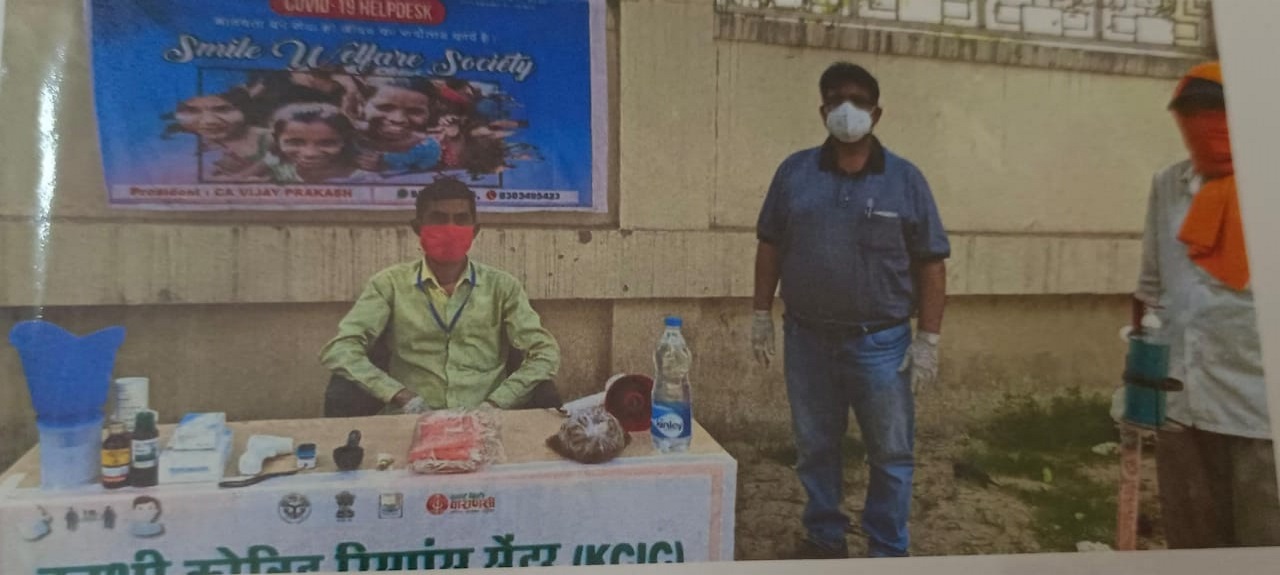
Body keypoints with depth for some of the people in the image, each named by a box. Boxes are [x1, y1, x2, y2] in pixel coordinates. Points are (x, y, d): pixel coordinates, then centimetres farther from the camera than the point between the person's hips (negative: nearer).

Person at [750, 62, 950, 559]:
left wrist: (929, 339, -6)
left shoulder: (905, 180, -2)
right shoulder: (795, 172, 2)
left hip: (880, 342, -1)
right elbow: (770, 247, 7)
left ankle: (888, 553, 23)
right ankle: (823, 538, 31)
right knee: (814, 448, 13)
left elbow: (931, 265, -2)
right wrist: (762, 315, 4)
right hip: (807, 338, 2)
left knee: (891, 453, 7)